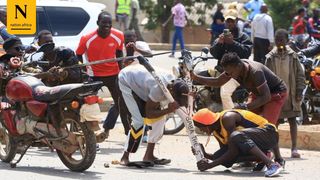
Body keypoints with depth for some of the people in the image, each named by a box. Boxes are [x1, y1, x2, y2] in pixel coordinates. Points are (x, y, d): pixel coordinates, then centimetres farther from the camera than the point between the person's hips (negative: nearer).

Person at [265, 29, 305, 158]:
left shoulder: (292, 56, 0)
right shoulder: (271, 57, 2)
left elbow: (300, 74, 2)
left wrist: (299, 91, -5)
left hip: (290, 94, -1)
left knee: (292, 120, -1)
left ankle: (294, 148, 0)